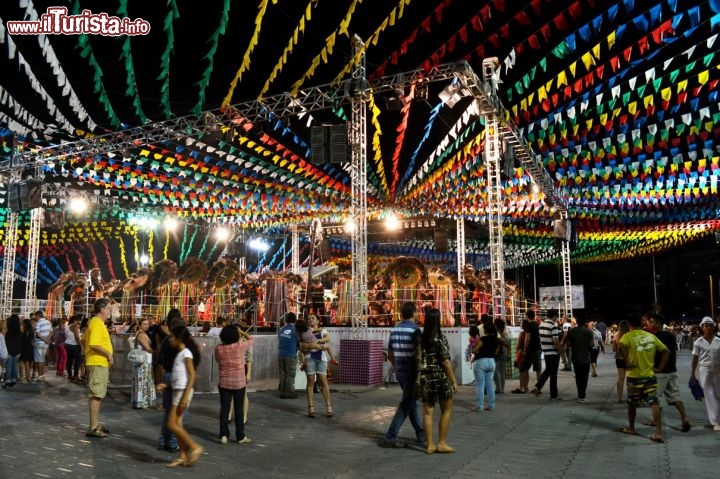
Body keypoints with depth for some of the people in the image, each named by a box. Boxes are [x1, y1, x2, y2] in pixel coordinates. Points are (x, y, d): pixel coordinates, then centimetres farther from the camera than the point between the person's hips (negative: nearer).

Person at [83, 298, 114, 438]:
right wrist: (108, 354, -19)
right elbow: (94, 344, -27)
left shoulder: (95, 322, 14)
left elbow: (84, 340, 23)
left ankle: (95, 424, 25)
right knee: (96, 395, -6)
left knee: (97, 395, 16)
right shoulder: (97, 323, -17)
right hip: (98, 363, -11)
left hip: (100, 363, 11)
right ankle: (93, 428, -2)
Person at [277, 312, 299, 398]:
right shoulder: (295, 330, -7)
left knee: (282, 375, 11)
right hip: (291, 355, -4)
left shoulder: (281, 330, 5)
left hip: (281, 355, 4)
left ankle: (282, 392, 15)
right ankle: (289, 393, 5)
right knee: (290, 375, 3)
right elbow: (298, 343, 2)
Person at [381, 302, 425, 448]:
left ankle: (420, 434, 26)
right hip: (412, 373, -7)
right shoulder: (414, 329, -15)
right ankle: (390, 437, -1)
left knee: (411, 402, 18)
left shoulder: (395, 329, 7)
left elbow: (390, 354, 14)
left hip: (400, 373, 7)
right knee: (405, 406, -1)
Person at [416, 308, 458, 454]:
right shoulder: (440, 337, -13)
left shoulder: (420, 338, 3)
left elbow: (418, 360, 7)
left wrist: (420, 378, 16)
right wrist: (454, 380, -7)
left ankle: (430, 445, 11)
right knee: (447, 410, 11)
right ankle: (441, 443, 11)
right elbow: (446, 361, -15)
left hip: (424, 378, 5)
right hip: (440, 377, -5)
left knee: (427, 411, 7)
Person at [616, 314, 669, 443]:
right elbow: (666, 351, 8)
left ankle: (631, 428, 29)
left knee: (632, 403, 14)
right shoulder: (651, 336, 6)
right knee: (654, 403, 1)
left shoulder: (628, 336, -7)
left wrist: (627, 362, -16)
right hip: (650, 375, 3)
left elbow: (621, 348, -27)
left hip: (634, 375, -3)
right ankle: (658, 433, -6)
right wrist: (660, 368, 7)